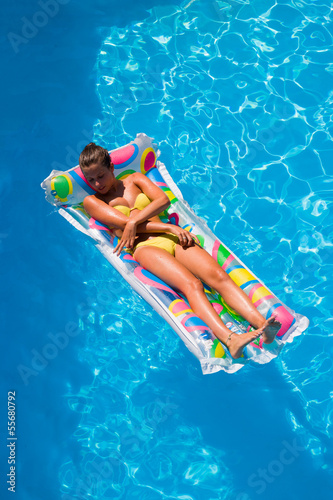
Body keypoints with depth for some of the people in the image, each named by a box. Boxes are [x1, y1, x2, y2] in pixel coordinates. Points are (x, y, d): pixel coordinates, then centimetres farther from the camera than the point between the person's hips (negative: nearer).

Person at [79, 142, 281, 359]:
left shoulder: (135, 179, 23)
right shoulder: (92, 201, 13)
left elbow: (164, 199, 5)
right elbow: (123, 222, -3)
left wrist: (133, 222, -11)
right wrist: (170, 227, -9)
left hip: (171, 239, 5)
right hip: (144, 248, -4)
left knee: (219, 276, -23)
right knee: (191, 284, -33)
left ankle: (261, 324, -39)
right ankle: (230, 340, -52)